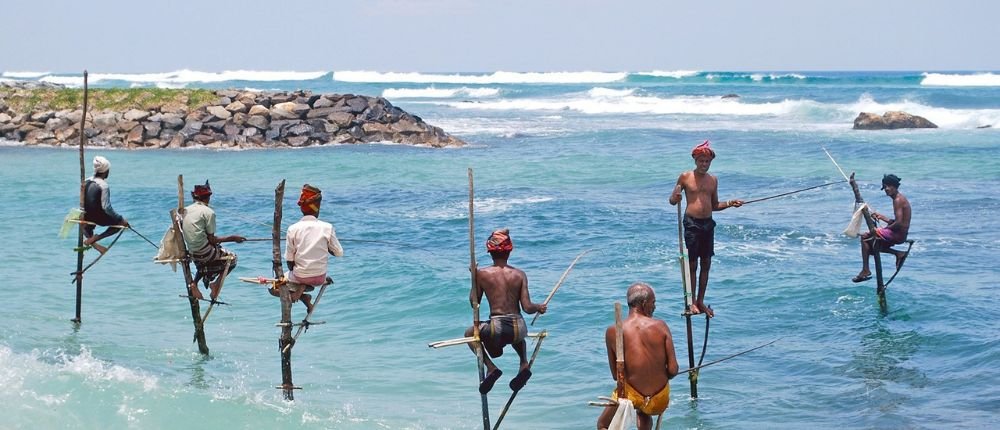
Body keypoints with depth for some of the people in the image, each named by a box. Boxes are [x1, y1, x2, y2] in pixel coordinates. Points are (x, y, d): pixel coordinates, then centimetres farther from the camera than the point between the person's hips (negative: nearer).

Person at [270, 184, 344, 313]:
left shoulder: (293, 229, -10)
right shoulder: (327, 227, -11)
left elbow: (289, 260, -7)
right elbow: (339, 253, -3)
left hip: (300, 276, -1)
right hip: (320, 276, 1)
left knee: (272, 288, 21)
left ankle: (299, 292, -7)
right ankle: (305, 288, 4)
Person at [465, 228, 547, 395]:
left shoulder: (482, 274, -2)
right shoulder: (519, 274, 2)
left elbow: (474, 302, 9)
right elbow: (527, 308, -1)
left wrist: (474, 278, 20)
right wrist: (540, 308, 21)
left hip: (496, 329, -3)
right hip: (519, 329, 3)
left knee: (470, 333, 28)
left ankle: (491, 367, 7)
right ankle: (524, 364, 15)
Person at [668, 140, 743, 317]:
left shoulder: (713, 180, 12)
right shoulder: (685, 177, -1)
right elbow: (672, 201, 1)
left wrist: (730, 204, 5)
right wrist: (676, 197, -21)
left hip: (708, 223, 5)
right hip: (692, 223, -5)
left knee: (706, 264, 7)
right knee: (692, 264, -4)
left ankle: (700, 301, 15)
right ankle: (691, 302, 0)